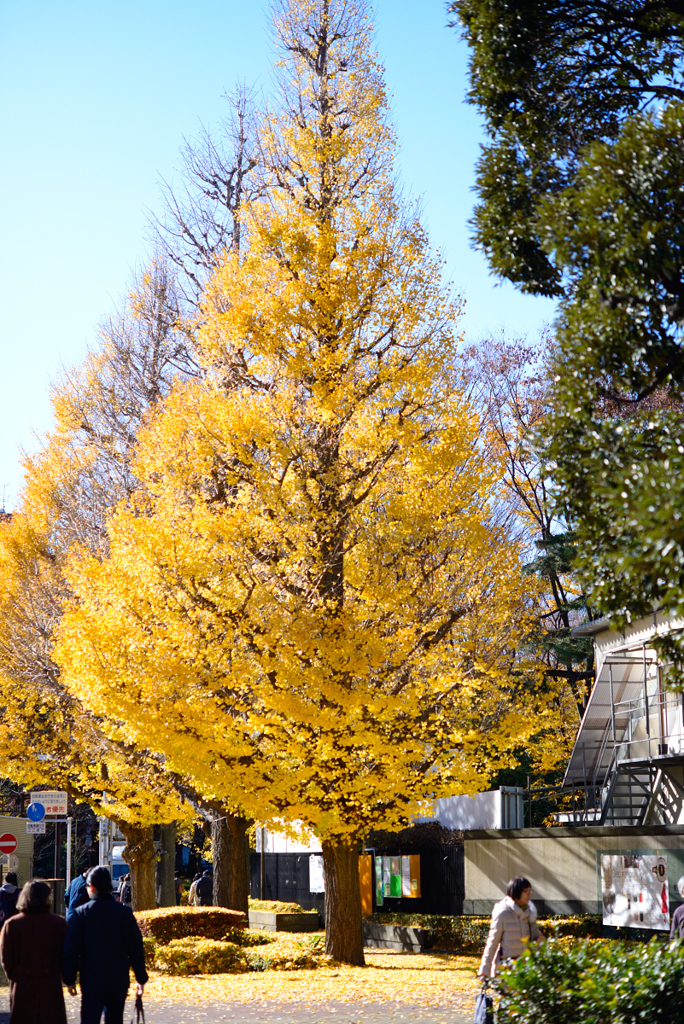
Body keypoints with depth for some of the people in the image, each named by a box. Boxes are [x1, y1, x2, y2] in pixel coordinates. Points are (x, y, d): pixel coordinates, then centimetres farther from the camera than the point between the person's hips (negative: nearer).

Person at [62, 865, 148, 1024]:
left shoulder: (82, 913, -7)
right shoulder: (125, 912, 0)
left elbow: (70, 950, -6)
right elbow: (136, 949, 1)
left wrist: (69, 979, 4)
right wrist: (141, 979, 9)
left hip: (92, 983, -3)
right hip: (119, 981, 3)